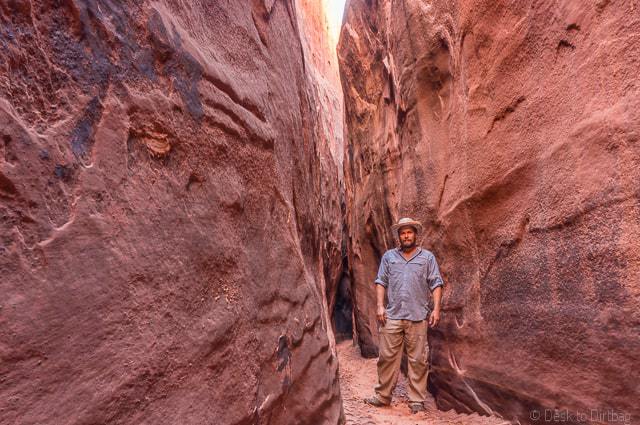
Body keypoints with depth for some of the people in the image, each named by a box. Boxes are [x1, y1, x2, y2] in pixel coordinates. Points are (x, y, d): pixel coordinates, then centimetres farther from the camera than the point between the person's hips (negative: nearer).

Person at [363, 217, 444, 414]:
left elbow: (436, 285, 3)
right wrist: (380, 305, -2)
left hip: (418, 317, -1)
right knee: (387, 357, 5)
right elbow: (381, 282, 8)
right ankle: (383, 396, 17)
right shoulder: (389, 256, 10)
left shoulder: (427, 257, 7)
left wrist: (436, 309, -6)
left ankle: (417, 399, 16)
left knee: (418, 360, 5)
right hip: (392, 316, 1)